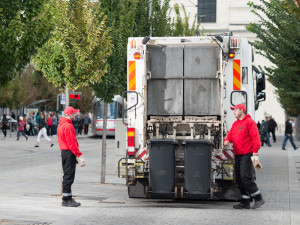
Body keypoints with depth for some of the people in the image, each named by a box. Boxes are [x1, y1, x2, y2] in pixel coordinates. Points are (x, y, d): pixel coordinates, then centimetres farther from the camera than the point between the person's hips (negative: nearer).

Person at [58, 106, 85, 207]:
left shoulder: (61, 125, 16)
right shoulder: (68, 126, -16)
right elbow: (72, 143, -21)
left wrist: (77, 155, 20)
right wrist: (79, 156, -19)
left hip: (64, 151, 10)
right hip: (69, 153, -10)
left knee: (68, 176, 14)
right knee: (68, 176, -7)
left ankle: (68, 198, 20)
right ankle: (66, 200, -5)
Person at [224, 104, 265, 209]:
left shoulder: (249, 122, -7)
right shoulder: (235, 124, 18)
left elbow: (255, 137, -12)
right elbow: (230, 135, 17)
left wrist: (255, 152, -18)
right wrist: (227, 140, -7)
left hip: (247, 155, -9)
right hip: (238, 155, 9)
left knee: (246, 177, -16)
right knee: (239, 179, 8)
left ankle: (258, 198, -6)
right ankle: (245, 202, 14)